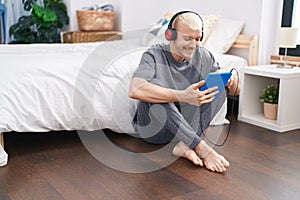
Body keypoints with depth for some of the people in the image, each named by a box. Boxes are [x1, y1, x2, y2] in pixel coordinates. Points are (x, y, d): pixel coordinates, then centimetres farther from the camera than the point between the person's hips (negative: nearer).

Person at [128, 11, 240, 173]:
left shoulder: (203, 55, -1)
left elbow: (234, 91, 7)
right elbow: (134, 90, -37)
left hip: (186, 123, 5)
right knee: (154, 85, -32)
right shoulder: (155, 55, -16)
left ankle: (185, 145, -24)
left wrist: (232, 80, -19)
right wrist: (183, 96, -44)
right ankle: (202, 148, -33)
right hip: (152, 128, -4)